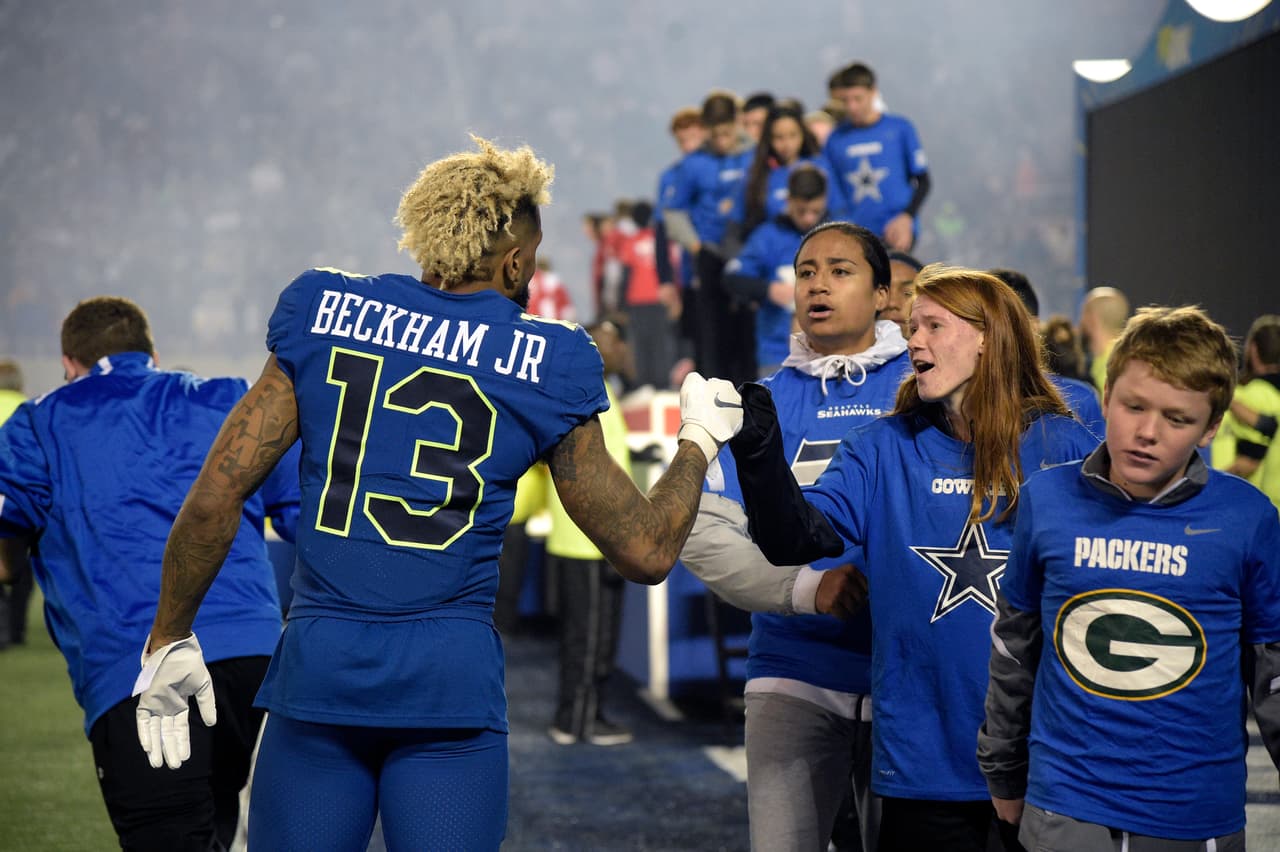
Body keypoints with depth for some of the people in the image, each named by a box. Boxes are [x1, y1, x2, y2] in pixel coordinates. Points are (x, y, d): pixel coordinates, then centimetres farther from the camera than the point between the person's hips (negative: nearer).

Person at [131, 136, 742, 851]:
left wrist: (170, 638, 12)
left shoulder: (325, 313, 5)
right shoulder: (543, 363, 1)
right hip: (453, 677, -1)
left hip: (319, 666, 2)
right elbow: (646, 551, 4)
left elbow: (217, 496, 1)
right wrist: (700, 438, 20)